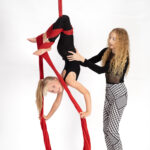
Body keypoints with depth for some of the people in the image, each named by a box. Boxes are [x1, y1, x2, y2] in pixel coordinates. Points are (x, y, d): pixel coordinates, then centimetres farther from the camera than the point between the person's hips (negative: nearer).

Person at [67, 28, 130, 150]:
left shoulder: (124, 58, -19)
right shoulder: (106, 52, 1)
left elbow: (101, 70, -26)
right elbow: (91, 62, 7)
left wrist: (82, 59, -28)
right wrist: (78, 58, -12)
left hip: (119, 94, -7)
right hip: (109, 92, 7)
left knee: (112, 130, -8)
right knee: (106, 129, 11)